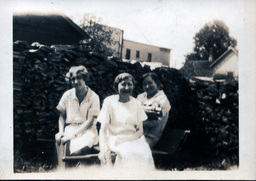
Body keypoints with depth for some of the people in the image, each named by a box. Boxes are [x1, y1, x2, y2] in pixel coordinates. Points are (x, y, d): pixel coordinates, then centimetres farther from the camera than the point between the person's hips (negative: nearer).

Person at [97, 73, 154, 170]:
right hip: (115, 140, -3)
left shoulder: (136, 103, 9)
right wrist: (104, 150, -21)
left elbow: (140, 131, 7)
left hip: (134, 139, 3)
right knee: (128, 154, -33)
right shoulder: (109, 102, 0)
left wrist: (127, 138, -14)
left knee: (145, 154, -28)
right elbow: (103, 130, -4)